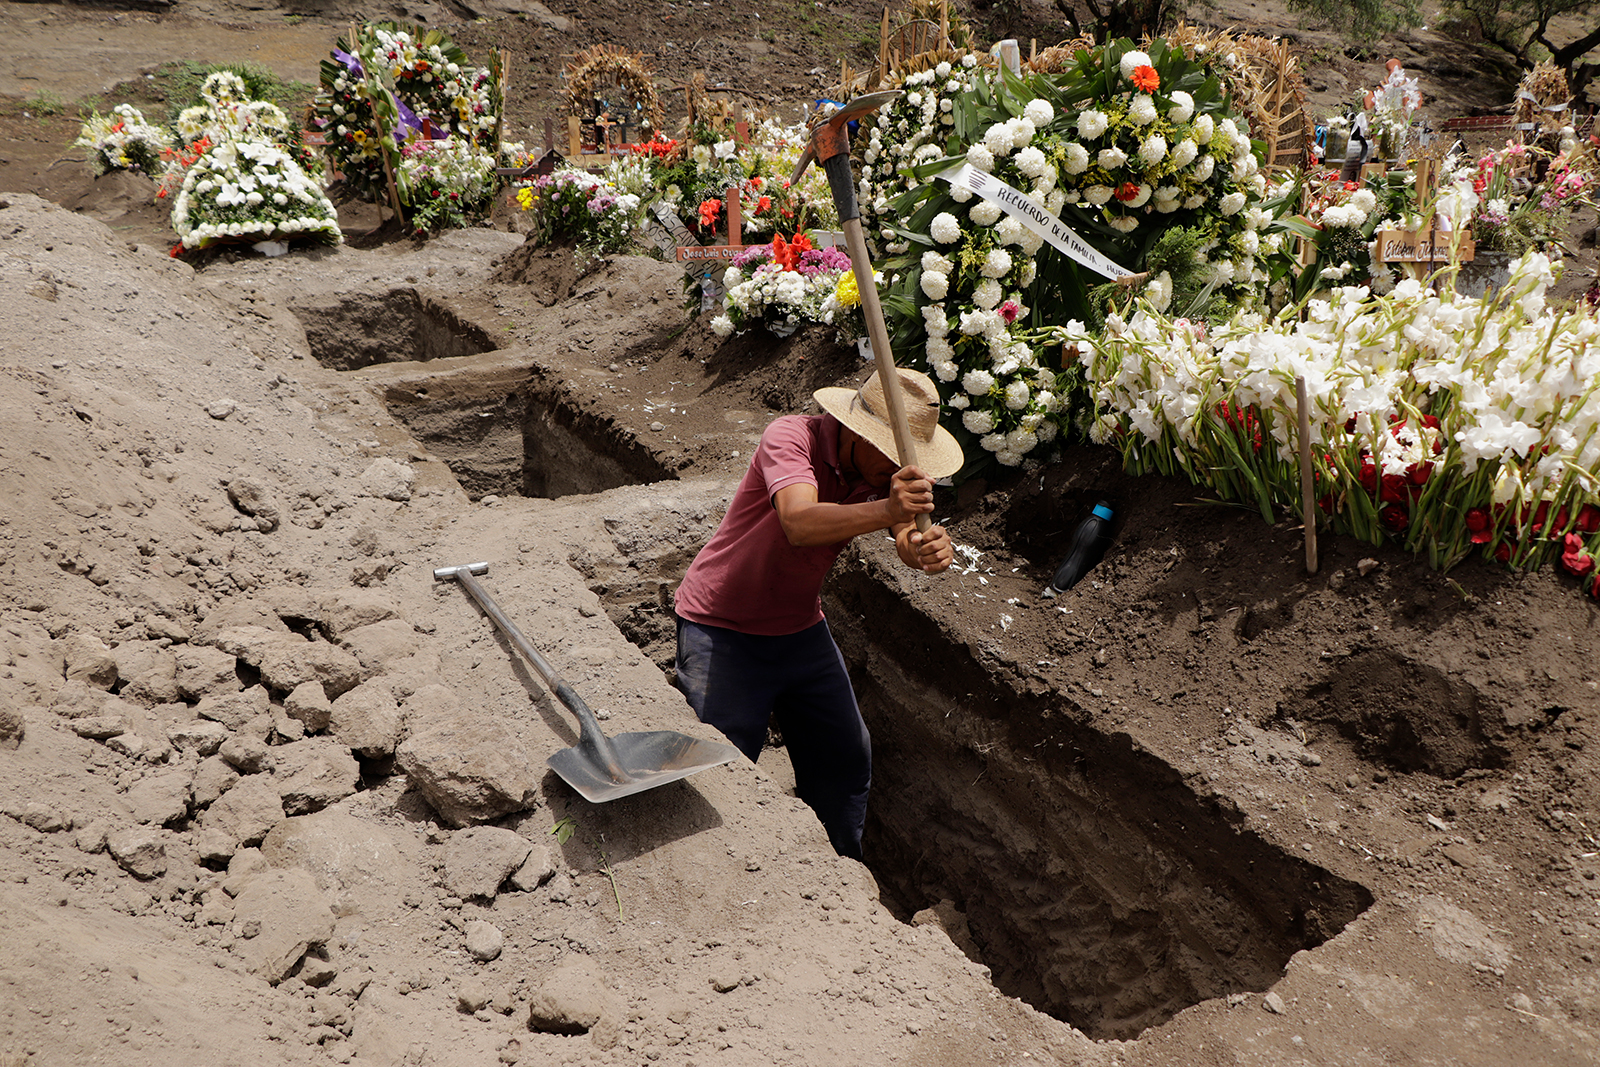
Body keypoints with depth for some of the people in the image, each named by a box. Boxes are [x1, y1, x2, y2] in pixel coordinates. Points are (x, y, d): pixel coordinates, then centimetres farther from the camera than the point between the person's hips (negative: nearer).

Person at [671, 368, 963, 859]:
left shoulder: (884, 466, -7)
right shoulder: (791, 437, -26)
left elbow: (907, 538, -21)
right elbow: (800, 524, -44)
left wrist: (929, 548, -45)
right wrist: (885, 509, -61)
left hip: (801, 629, 6)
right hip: (722, 633, -6)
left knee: (846, 761, 11)